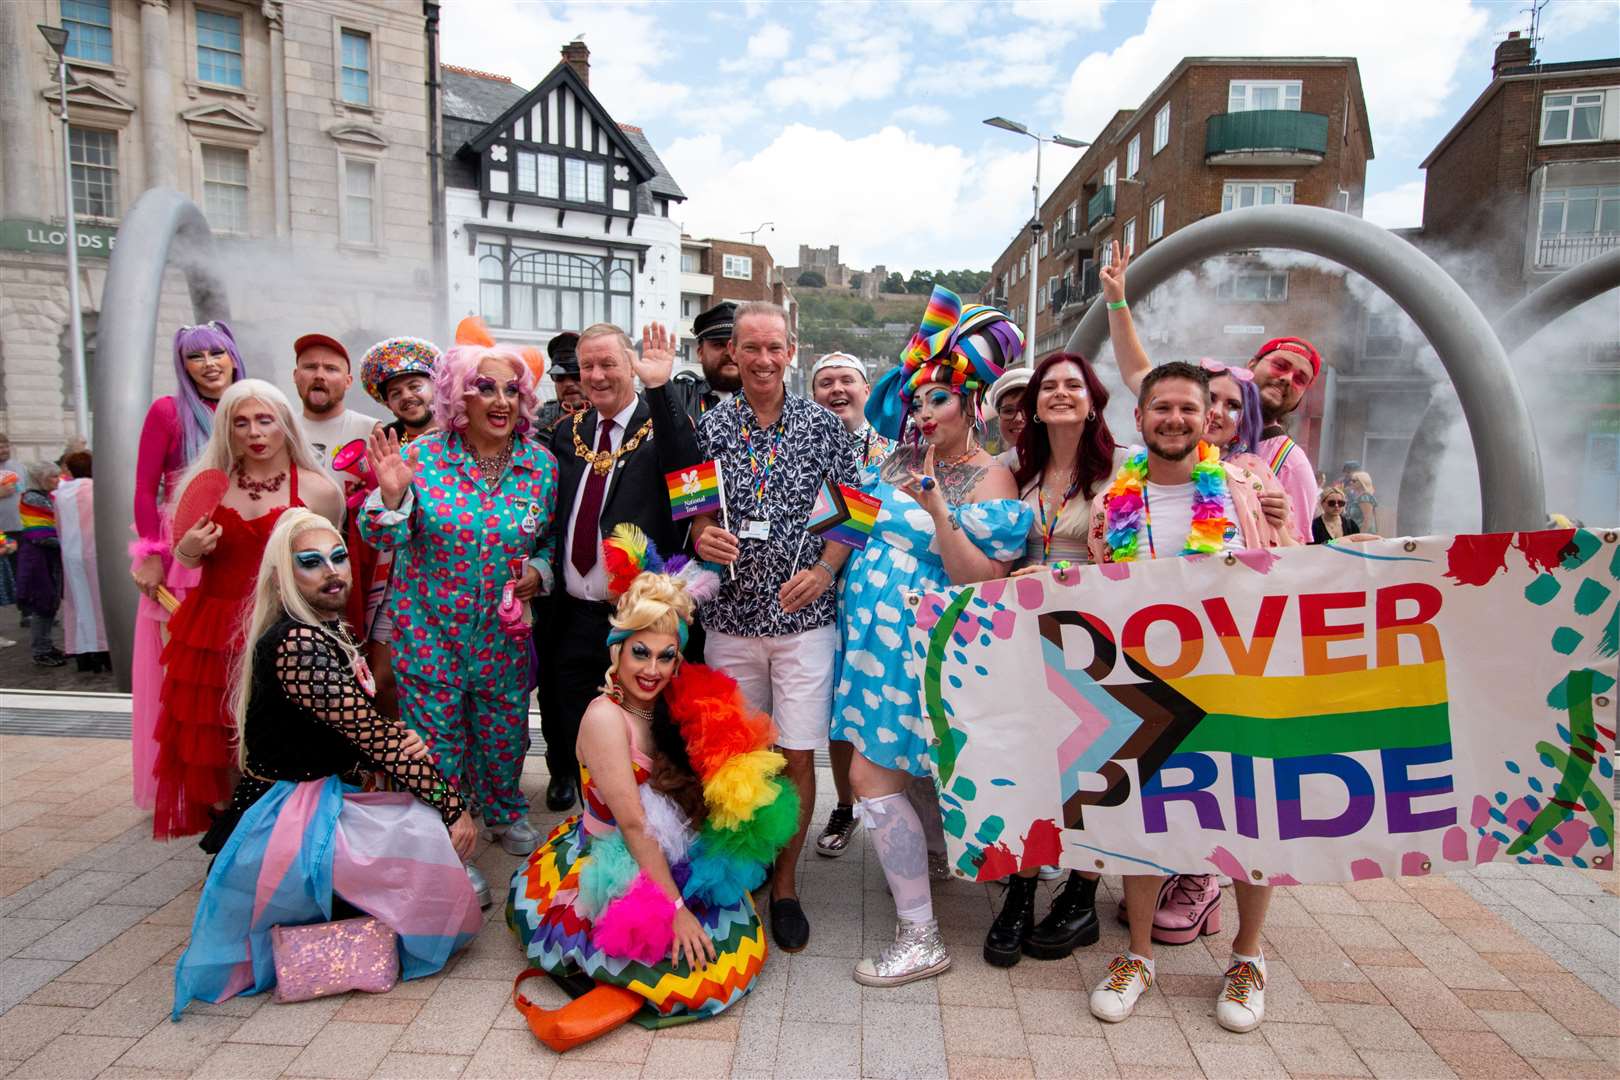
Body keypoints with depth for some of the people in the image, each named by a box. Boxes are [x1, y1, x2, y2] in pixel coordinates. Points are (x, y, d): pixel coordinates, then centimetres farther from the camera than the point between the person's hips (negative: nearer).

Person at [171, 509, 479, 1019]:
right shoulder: (297, 643, -22)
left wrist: (399, 742, -15)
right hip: (289, 821, -9)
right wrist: (453, 806, -18)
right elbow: (371, 735, -23)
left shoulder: (328, 632, 9)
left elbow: (356, 730, 9)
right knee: (429, 836, -21)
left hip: (321, 801, 9)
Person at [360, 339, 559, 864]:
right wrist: (390, 495, -25)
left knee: (505, 732, 16)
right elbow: (382, 541, -6)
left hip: (505, 633, 2)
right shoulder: (420, 456, -9)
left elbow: (552, 538, 10)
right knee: (436, 741, 7)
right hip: (430, 631, -2)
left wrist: (538, 569, -9)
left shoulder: (542, 464, -2)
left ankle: (504, 810, 45)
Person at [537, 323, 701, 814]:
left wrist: (659, 388, -34)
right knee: (574, 731, 18)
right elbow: (552, 514, 17)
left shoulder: (661, 423, -6)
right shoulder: (569, 432, 10)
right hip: (572, 613, 6)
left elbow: (684, 466, -28)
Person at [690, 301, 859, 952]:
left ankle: (785, 882, 21)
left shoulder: (823, 426, 2)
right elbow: (692, 511, 9)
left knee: (797, 754, 2)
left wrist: (825, 570, -11)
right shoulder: (711, 426, 4)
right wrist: (701, 536, -13)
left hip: (803, 617, -1)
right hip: (730, 615, 1)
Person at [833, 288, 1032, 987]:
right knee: (883, 773, 14)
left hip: (921, 645, -7)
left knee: (872, 776, -8)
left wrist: (937, 510, -26)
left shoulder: (989, 479, -9)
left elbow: (984, 582, -17)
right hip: (871, 633, 7)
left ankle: (921, 939, 4)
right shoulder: (904, 460, 10)